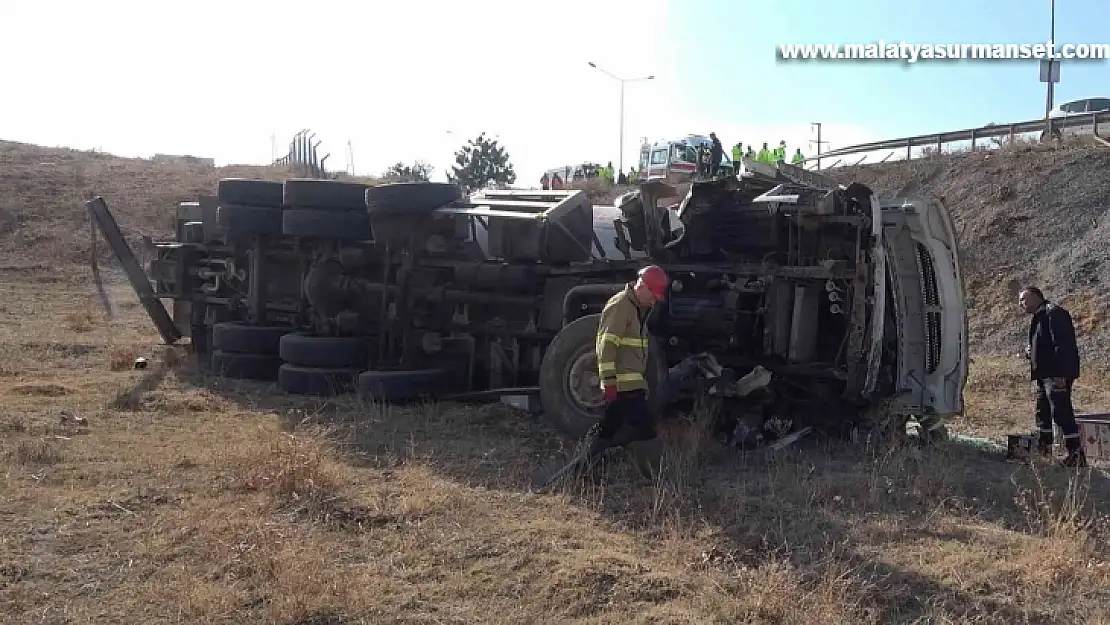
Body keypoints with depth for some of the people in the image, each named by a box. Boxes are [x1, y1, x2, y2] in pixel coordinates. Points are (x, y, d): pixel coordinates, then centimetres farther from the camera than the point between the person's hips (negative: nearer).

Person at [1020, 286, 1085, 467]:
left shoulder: (1053, 312, -11)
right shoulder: (1039, 317, 21)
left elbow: (1062, 344, -20)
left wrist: (1060, 374, -26)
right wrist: (1030, 352, 6)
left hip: (1057, 375, -11)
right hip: (1044, 375, 11)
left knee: (1061, 412, -12)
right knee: (1043, 412, 16)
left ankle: (1076, 454, -11)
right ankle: (1044, 449, 26)